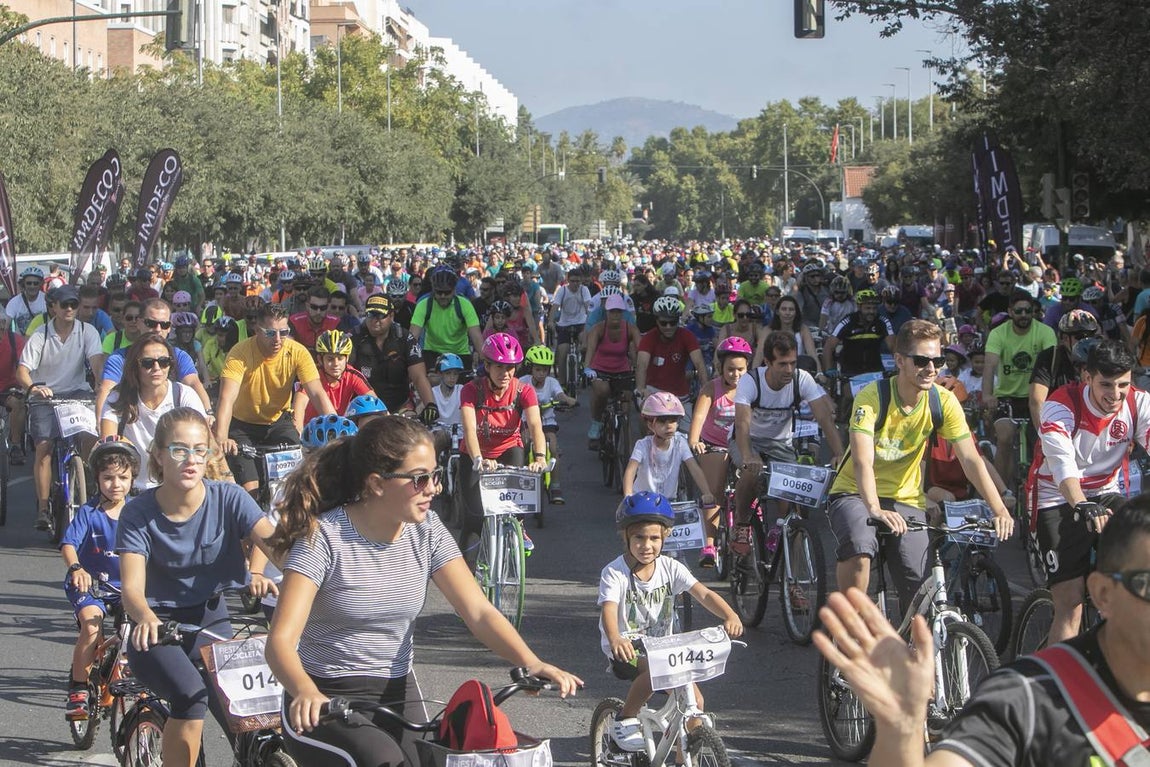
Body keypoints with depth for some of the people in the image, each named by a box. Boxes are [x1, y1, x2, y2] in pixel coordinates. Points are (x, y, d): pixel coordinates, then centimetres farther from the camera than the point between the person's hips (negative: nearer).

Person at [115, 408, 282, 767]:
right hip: (158, 629, -2)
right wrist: (145, 617, -46)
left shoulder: (228, 498, -10)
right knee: (192, 696, -29)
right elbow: (132, 587, -23)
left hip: (210, 619, 2)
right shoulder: (139, 513, -12)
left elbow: (275, 545, -24)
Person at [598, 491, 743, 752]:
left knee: (694, 699, -9)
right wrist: (615, 639, -53)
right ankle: (625, 719, -12)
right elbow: (609, 609, -31)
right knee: (653, 668, -35)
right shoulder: (614, 572, -14)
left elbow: (704, 594, -15)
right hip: (626, 651, -4)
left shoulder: (670, 568, -3)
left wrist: (730, 616, -35)